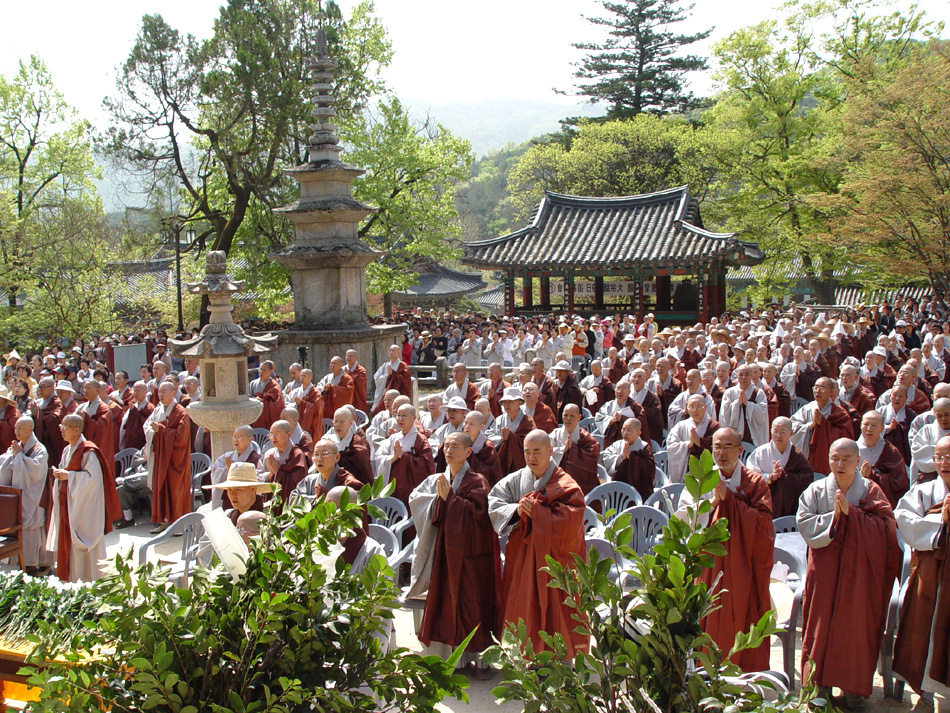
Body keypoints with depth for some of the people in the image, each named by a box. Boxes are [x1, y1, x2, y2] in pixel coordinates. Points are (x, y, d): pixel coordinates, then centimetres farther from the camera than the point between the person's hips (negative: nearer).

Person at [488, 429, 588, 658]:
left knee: (554, 611, -2)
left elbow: (571, 520, -16)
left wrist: (536, 511, -19)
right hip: (522, 557, 4)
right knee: (526, 611, 8)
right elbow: (494, 503, 1)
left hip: (555, 557, -4)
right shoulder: (515, 480, 7)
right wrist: (516, 510, -16)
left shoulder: (565, 485, -6)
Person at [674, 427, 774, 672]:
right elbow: (682, 518, -2)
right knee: (710, 624, 1)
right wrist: (711, 502, -16)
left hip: (743, 567, -1)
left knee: (741, 619, -1)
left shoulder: (755, 483, 2)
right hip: (709, 566, 2)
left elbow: (762, 520, -12)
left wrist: (728, 497, -13)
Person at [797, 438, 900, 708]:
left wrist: (850, 512, -17)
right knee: (823, 623, 0)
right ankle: (822, 684, 10)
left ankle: (853, 688, 10)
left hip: (860, 570, -1)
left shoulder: (871, 491, 2)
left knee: (856, 625, 1)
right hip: (825, 570, 1)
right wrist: (833, 515, -17)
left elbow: (885, 526, -10)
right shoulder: (816, 490, 4)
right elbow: (804, 524, -5)